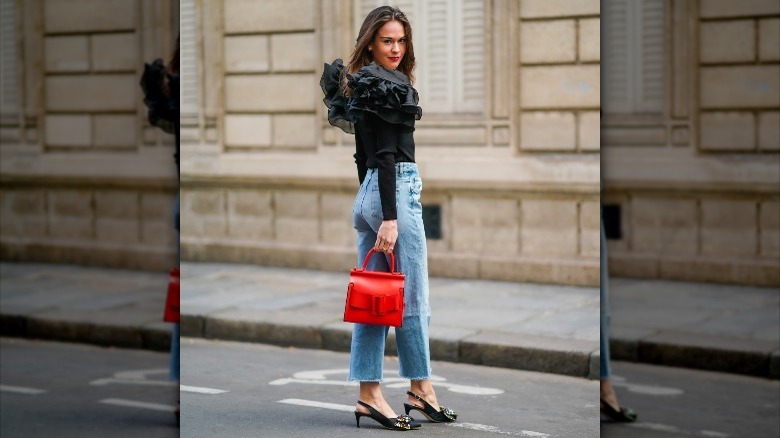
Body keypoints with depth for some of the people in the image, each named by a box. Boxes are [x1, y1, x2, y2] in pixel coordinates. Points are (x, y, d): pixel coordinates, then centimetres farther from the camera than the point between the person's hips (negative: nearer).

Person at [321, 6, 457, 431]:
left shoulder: (360, 85, 16)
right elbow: (386, 156, -18)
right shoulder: (385, 87, -12)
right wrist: (390, 217, -22)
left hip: (367, 193, 10)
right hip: (395, 191, -10)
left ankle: (369, 395, 8)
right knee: (412, 297, 0)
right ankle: (420, 389, 10)